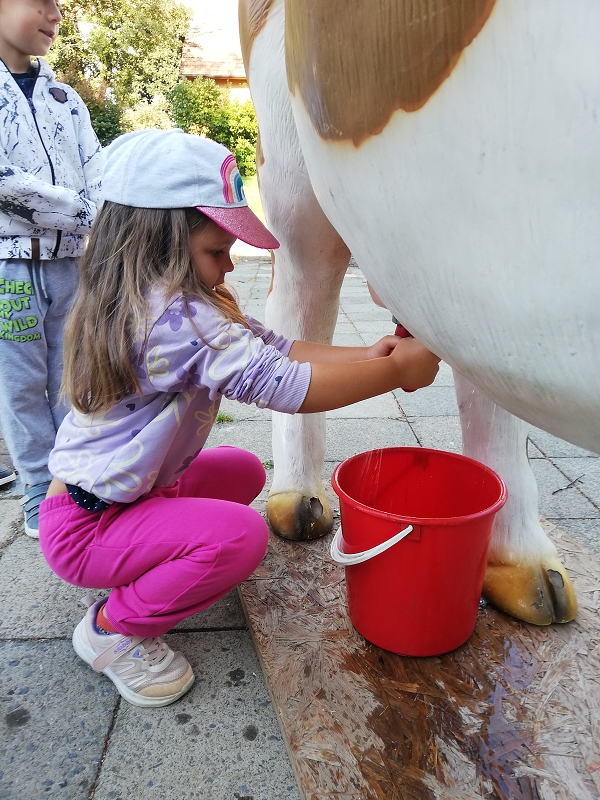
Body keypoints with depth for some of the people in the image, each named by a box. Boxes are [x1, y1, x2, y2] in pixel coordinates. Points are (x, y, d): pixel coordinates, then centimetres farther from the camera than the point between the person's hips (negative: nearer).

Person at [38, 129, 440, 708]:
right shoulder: (175, 319, -30)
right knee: (240, 534, -26)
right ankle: (114, 628, -3)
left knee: (244, 471, 17)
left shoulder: (159, 302, 1)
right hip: (86, 527, -9)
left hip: (129, 490, 9)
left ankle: (144, 569, 17)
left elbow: (273, 348, -3)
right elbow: (284, 384, -33)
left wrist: (370, 354, -11)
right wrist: (395, 371, -21)